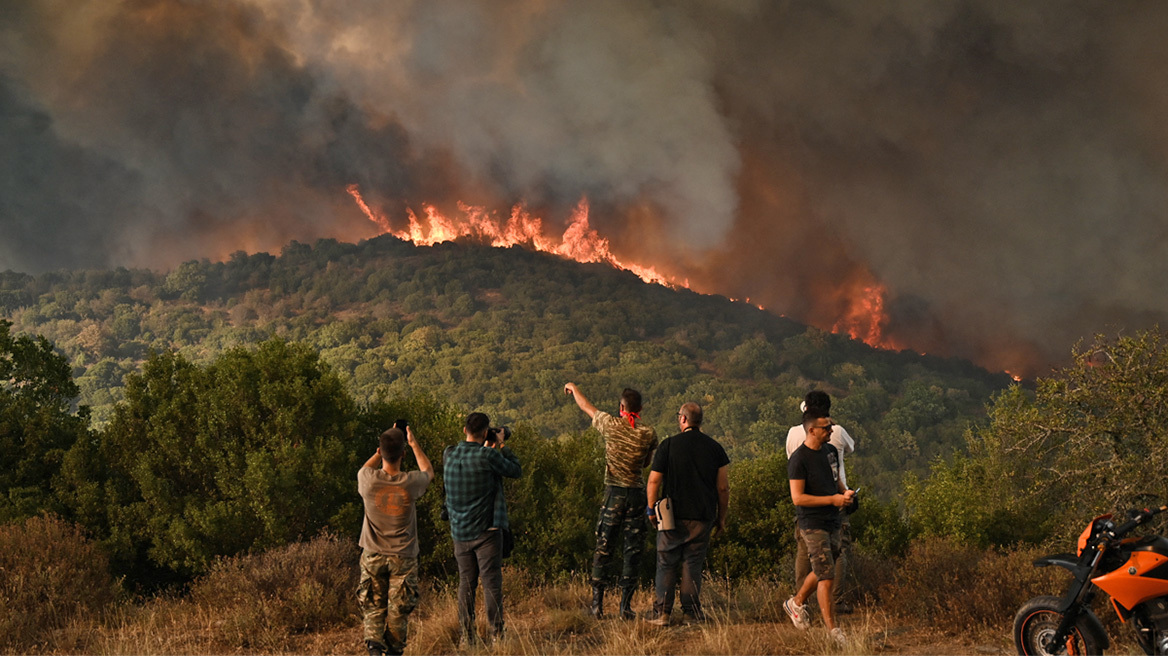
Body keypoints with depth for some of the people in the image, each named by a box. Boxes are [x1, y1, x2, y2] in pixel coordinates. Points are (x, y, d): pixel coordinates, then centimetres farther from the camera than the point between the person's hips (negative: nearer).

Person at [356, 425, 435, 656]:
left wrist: (382, 449, 18)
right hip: (403, 558, -1)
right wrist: (413, 443, 19)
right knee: (398, 610, 10)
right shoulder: (411, 482, -16)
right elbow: (429, 471, 11)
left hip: (373, 556, 1)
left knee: (373, 607, 8)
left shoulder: (368, 479, -15)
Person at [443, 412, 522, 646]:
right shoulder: (488, 456, -16)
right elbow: (516, 470, -2)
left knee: (466, 583, 11)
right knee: (491, 582, -1)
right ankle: (496, 634, -2)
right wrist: (502, 446, 9)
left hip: (459, 532, 5)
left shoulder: (449, 456, 0)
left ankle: (467, 635, 12)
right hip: (486, 530, -5)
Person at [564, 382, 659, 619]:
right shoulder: (649, 433, -2)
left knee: (603, 549, 7)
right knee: (633, 551, 5)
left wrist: (573, 388, 30)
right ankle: (626, 606, 5)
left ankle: (597, 603, 7)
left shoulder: (611, 425, -5)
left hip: (614, 493, -1)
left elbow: (587, 407, 12)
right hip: (637, 493, 1)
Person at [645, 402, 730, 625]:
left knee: (666, 564, 6)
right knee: (693, 564, 8)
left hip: (673, 515, -2)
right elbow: (723, 487, 3)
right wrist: (721, 518, 12)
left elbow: (653, 482, -4)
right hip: (703, 518, 2)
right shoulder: (715, 447, 3)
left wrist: (651, 509, 11)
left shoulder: (668, 445, -5)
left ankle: (662, 612, 2)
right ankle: (692, 612, 6)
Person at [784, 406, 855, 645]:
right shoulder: (798, 460, -17)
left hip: (832, 522, 8)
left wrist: (845, 493, 2)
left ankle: (796, 603, 40)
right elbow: (797, 498, -20)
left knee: (822, 571, 18)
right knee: (826, 576, -8)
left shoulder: (830, 451, 9)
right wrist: (832, 500, -20)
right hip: (813, 524, -8)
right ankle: (832, 629, 0)